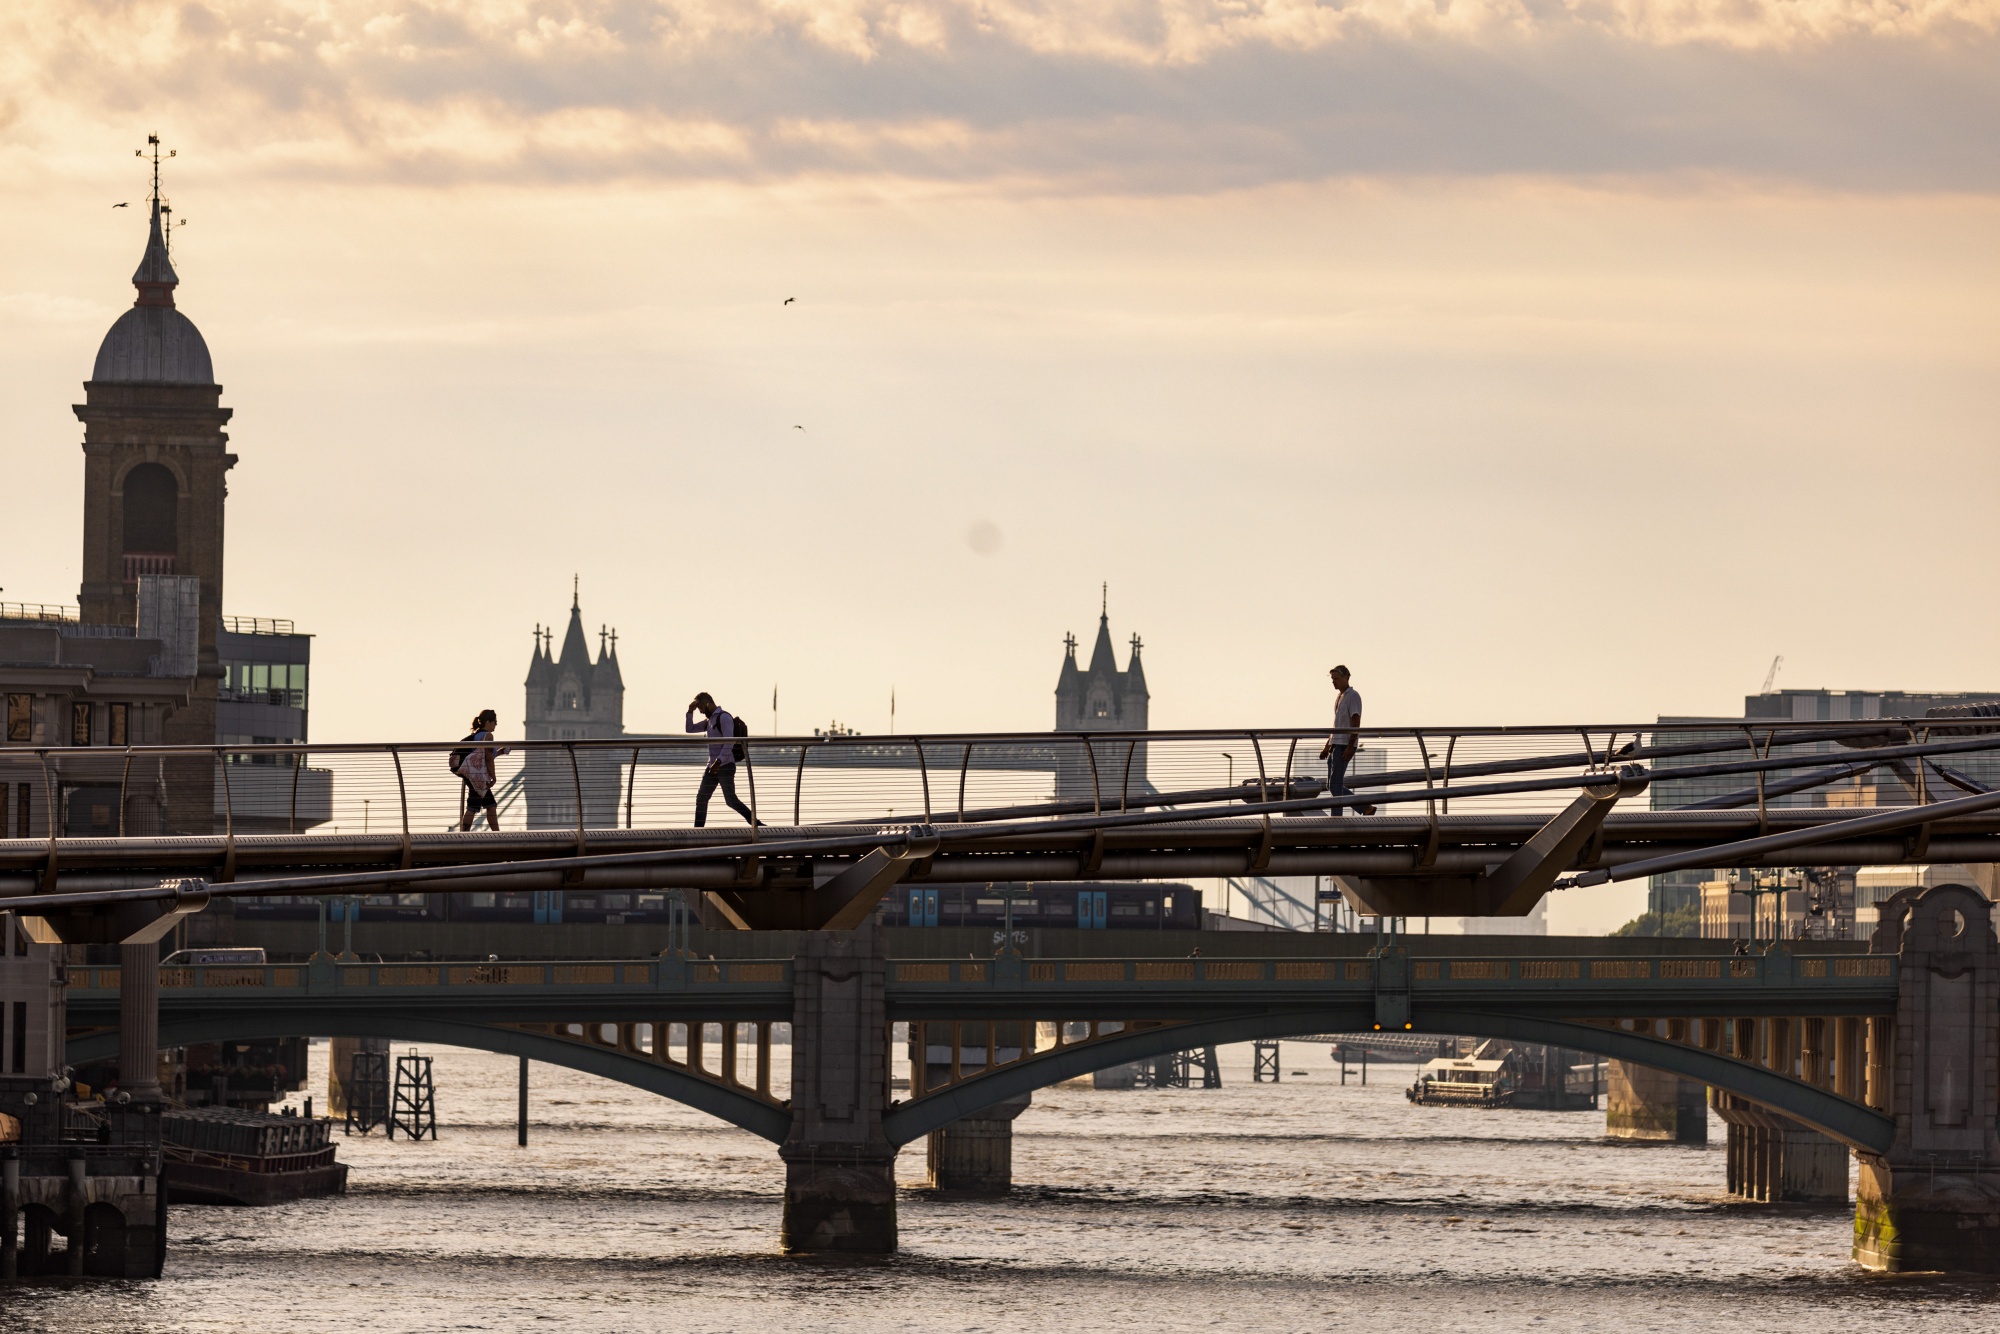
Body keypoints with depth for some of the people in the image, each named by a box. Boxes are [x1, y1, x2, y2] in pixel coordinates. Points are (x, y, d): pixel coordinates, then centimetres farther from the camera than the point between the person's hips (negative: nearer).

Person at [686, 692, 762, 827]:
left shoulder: (723, 717, -12)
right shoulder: (710, 720, 18)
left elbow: (729, 742, -22)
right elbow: (690, 729, 24)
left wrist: (718, 762, -28)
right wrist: (690, 711, 9)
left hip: (725, 766, -9)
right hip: (713, 766, 9)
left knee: (731, 800, -10)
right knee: (701, 799, 6)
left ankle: (756, 823, -6)